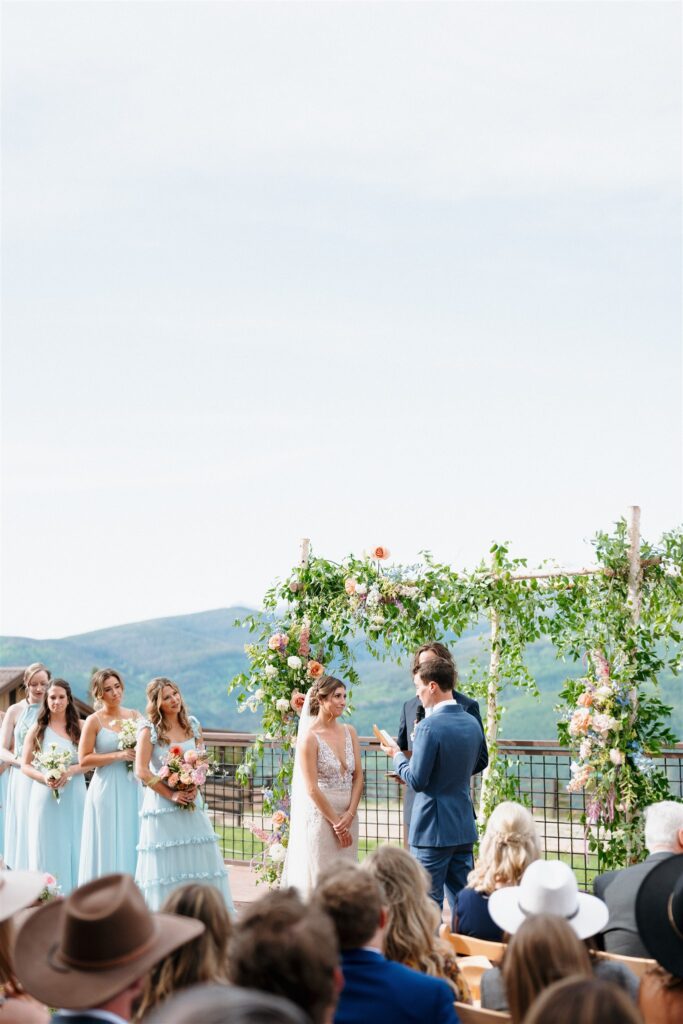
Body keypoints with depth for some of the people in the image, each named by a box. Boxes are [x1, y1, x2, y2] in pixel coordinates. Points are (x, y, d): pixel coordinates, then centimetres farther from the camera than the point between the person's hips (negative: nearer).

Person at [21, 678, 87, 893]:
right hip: (45, 796, -1)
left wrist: (69, 771, -17)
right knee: (47, 849, -1)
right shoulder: (37, 729, 4)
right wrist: (44, 778, -14)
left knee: (74, 848, 2)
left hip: (74, 796, 1)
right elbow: (25, 765, 3)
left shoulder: (79, 727, 6)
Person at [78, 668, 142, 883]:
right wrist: (118, 755, -15)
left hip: (132, 789, 4)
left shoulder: (135, 716, 9)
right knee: (108, 848, -2)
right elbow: (84, 759, -8)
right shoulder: (94, 721, -3)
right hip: (106, 790, -4)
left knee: (131, 846, 4)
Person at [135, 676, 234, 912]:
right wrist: (171, 795, -13)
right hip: (161, 802, -4)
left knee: (201, 858, 3)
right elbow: (141, 771, -11)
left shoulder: (192, 725, 7)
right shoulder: (150, 730, -6)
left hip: (191, 803, 4)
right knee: (165, 865, -2)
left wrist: (195, 787, -6)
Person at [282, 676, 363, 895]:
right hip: (319, 816, -6)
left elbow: (358, 776, 5)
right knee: (319, 878, -2)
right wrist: (335, 821, -11)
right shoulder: (309, 737, -10)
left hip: (347, 816, 6)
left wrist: (349, 815, -7)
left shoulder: (349, 732, 7)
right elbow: (312, 789, -12)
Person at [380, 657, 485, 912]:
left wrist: (397, 755, 0)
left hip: (432, 830, -8)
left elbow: (417, 780, -17)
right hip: (464, 827, 8)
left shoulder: (429, 727, -18)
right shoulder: (472, 723, 7)